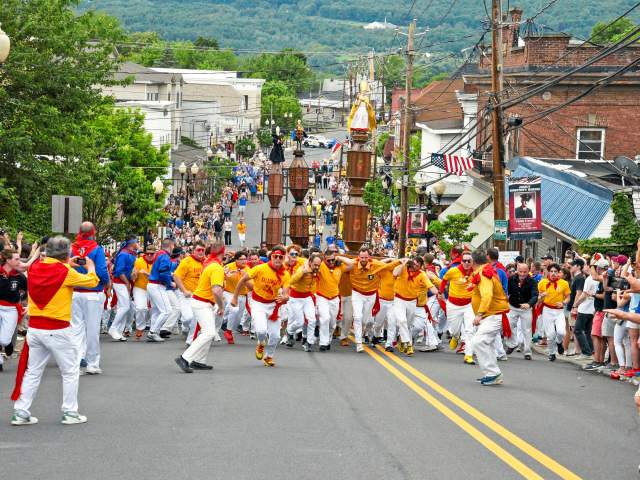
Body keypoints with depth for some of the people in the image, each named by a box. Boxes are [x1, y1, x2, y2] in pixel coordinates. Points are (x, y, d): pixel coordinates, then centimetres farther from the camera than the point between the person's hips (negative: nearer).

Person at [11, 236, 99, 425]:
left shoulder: (34, 268, 2)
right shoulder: (66, 273, -14)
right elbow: (92, 281, -1)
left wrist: (66, 265, 27)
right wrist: (90, 267, 18)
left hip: (34, 329, 6)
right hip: (58, 331, -5)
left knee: (32, 371, 13)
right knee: (70, 372, 10)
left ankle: (20, 413, 12)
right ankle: (70, 413, 12)